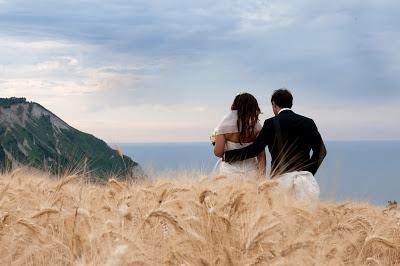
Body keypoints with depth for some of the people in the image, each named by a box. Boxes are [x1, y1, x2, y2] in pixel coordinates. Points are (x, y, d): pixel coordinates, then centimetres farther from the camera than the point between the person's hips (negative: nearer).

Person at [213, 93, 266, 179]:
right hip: (251, 172, 1)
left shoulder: (225, 125, -5)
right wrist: (262, 175, 7)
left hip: (230, 172, -1)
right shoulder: (256, 125, -1)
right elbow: (261, 154, 0)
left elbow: (218, 152, -6)